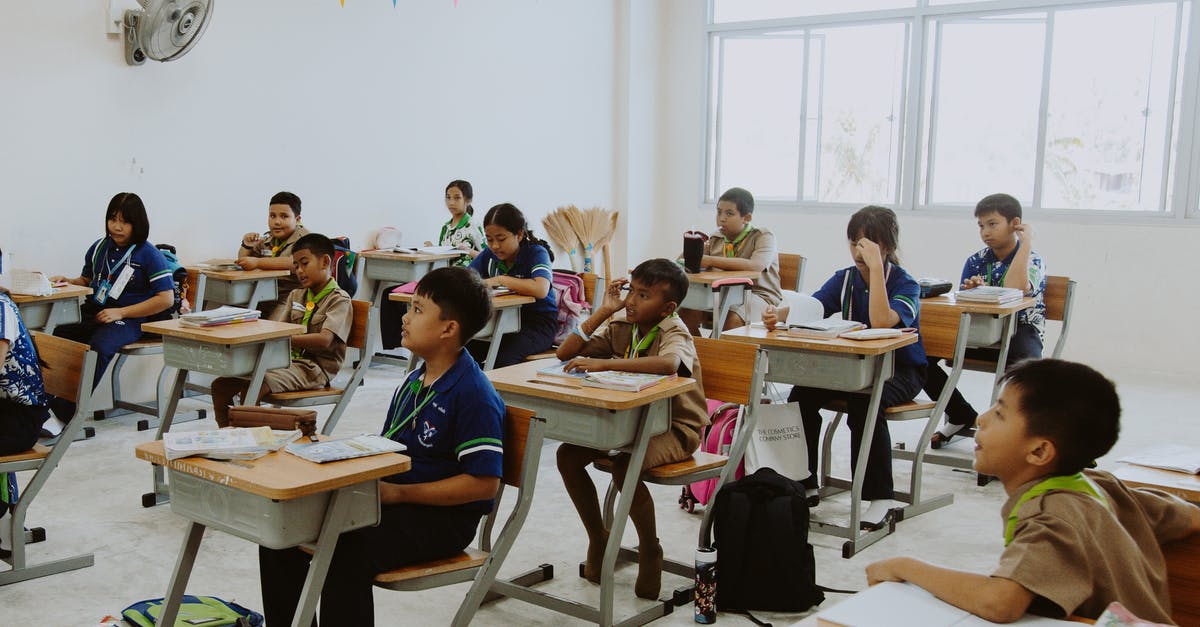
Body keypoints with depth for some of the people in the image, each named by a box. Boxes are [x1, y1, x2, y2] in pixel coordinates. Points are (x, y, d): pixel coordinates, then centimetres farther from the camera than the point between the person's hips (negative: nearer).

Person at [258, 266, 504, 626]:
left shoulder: (475, 395, -17)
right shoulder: (414, 382, 11)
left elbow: (484, 483, -21)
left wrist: (397, 493, -20)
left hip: (443, 518, -9)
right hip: (388, 498, 9)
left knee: (347, 553, -32)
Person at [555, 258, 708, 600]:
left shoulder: (674, 332, -18)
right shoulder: (621, 325, 1)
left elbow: (668, 363, -45)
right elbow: (566, 354, -4)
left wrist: (604, 363, -45)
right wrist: (603, 312, -12)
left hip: (674, 428, -7)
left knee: (624, 467, -34)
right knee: (567, 455, -12)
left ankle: (650, 550, -7)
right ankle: (598, 538, 7)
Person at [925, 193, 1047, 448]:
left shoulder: (1032, 260, -6)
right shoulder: (976, 261, 7)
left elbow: (1012, 290, -30)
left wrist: (1026, 242, -21)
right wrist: (971, 291, -22)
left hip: (1020, 331, -5)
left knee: (1027, 363, -41)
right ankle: (962, 417, 4)